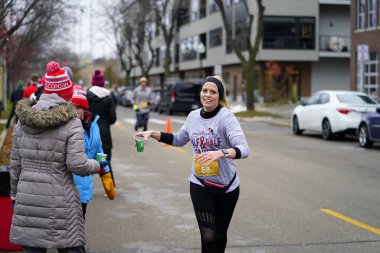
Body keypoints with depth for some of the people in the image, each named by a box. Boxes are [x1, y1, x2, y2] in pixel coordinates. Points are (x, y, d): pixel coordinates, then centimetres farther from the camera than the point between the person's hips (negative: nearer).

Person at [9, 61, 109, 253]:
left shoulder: (23, 121, 5)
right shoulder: (72, 123, -8)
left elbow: (15, 163, 9)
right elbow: (77, 164, -13)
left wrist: (15, 193, 20)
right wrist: (98, 166, 6)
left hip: (27, 198, 4)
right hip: (59, 200, -4)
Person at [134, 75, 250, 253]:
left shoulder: (226, 117, -18)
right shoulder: (193, 116, -1)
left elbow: (244, 150, -30)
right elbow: (179, 140, 19)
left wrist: (221, 153, -48)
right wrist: (152, 134, 7)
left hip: (226, 186, -2)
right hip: (200, 184, 2)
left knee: (220, 234, 15)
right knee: (208, 235, -7)